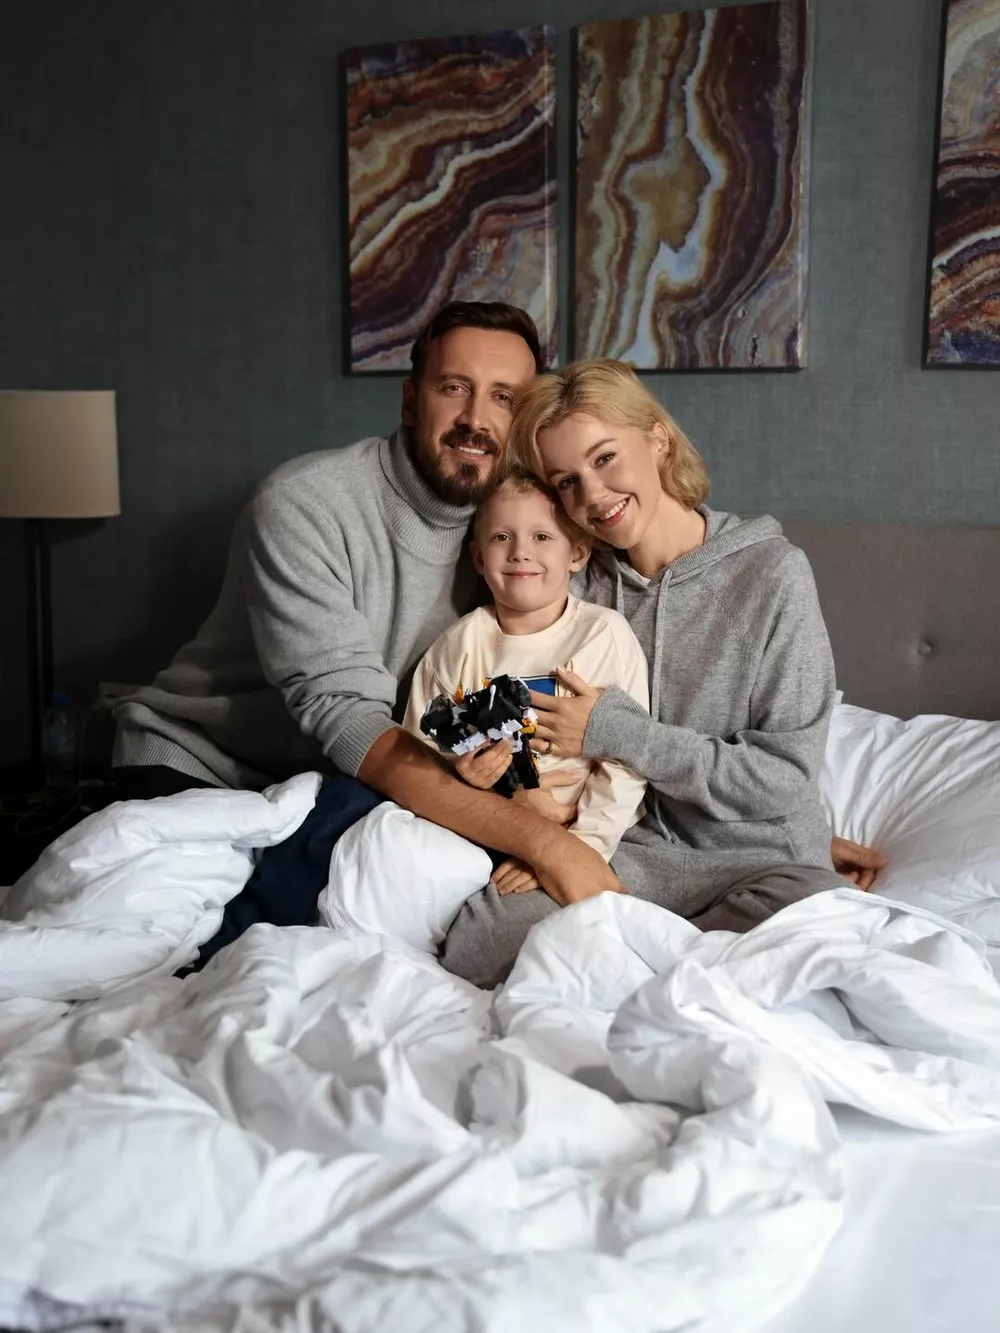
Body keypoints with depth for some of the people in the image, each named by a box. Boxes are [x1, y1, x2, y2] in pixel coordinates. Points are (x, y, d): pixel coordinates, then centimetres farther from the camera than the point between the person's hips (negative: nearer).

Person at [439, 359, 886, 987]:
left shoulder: (772, 571, -6)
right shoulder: (583, 583, 6)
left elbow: (787, 776, -10)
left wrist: (617, 732, -14)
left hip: (760, 858, -1)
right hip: (634, 848, 2)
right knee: (476, 939, -26)